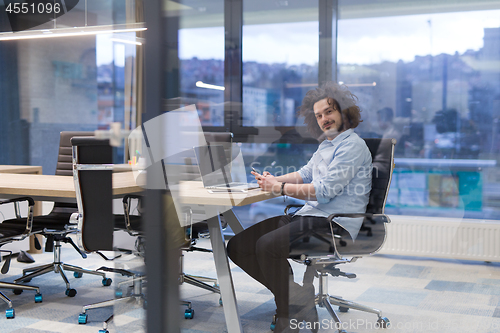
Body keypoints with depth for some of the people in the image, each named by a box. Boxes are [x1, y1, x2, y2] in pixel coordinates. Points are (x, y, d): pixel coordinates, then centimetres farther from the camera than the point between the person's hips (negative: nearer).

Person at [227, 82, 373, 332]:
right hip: (309, 216, 10)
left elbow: (325, 190, -18)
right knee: (238, 245, -3)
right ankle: (293, 292, 2)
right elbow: (306, 174, 28)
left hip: (335, 223, -10)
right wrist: (273, 179, 11)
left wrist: (280, 188, -14)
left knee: (267, 245, -30)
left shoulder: (352, 145, -9)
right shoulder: (326, 144, 23)